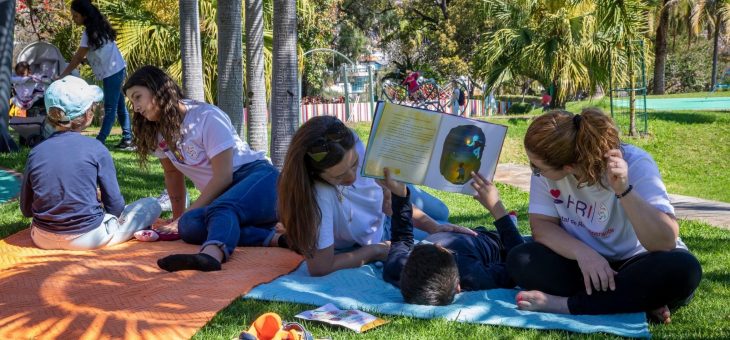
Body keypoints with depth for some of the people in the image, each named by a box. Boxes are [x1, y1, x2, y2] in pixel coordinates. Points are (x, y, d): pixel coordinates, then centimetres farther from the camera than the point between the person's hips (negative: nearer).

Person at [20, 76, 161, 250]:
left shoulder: (35, 153, -3)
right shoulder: (96, 149, -12)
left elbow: (26, 209, 5)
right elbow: (115, 206, -8)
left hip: (43, 240, 5)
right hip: (88, 238, -5)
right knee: (151, 205, 9)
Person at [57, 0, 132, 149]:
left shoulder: (89, 33, -18)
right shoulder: (99, 26, 8)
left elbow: (77, 58, -13)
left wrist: (61, 76, -8)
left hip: (112, 72, -10)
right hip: (117, 69, 10)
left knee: (110, 108, -6)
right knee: (119, 106, 11)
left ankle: (99, 142, -5)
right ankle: (127, 139, 14)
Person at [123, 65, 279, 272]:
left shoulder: (207, 117, -13)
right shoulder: (158, 133, 8)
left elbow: (223, 176, -15)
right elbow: (172, 173, 18)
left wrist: (186, 215, -13)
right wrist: (179, 217, 15)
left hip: (257, 177, -6)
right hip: (223, 194, 6)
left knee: (222, 210, -40)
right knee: (189, 226, -28)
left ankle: (211, 255, -71)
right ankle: (271, 237, -39)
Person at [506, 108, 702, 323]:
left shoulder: (634, 165, -23)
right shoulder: (547, 166, -13)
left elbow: (665, 242, -29)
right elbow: (541, 225, -11)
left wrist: (624, 190, -42)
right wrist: (582, 252, -29)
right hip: (584, 261, 3)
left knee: (682, 269, -35)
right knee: (520, 260, -23)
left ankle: (565, 304, -26)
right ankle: (637, 302, -22)